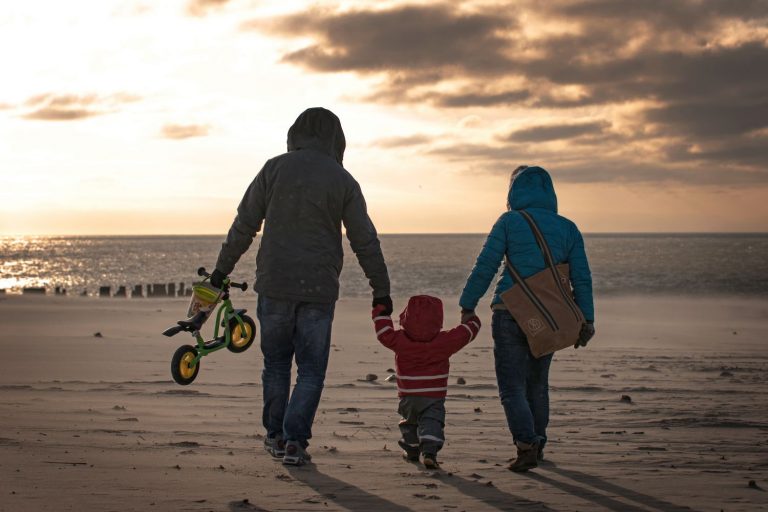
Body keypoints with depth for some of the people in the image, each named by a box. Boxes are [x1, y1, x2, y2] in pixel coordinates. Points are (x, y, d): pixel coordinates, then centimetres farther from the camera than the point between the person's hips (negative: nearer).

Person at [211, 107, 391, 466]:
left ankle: (275, 435, 22)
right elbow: (366, 241, 3)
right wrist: (381, 290, 11)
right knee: (312, 368, 7)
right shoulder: (342, 181, 1)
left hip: (274, 285, 1)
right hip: (319, 289, -1)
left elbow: (244, 225, 2)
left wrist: (222, 269, 12)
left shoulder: (275, 168, 1)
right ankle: (295, 440, -1)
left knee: (276, 361, 16)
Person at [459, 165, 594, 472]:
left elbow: (485, 267, -4)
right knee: (538, 384, 21)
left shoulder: (509, 222, -1)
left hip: (510, 313, -4)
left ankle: (526, 443, -18)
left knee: (512, 386, 0)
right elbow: (582, 278, 5)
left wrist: (468, 306, 2)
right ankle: (537, 443, 29)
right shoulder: (568, 228, 9)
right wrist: (586, 321, 8)